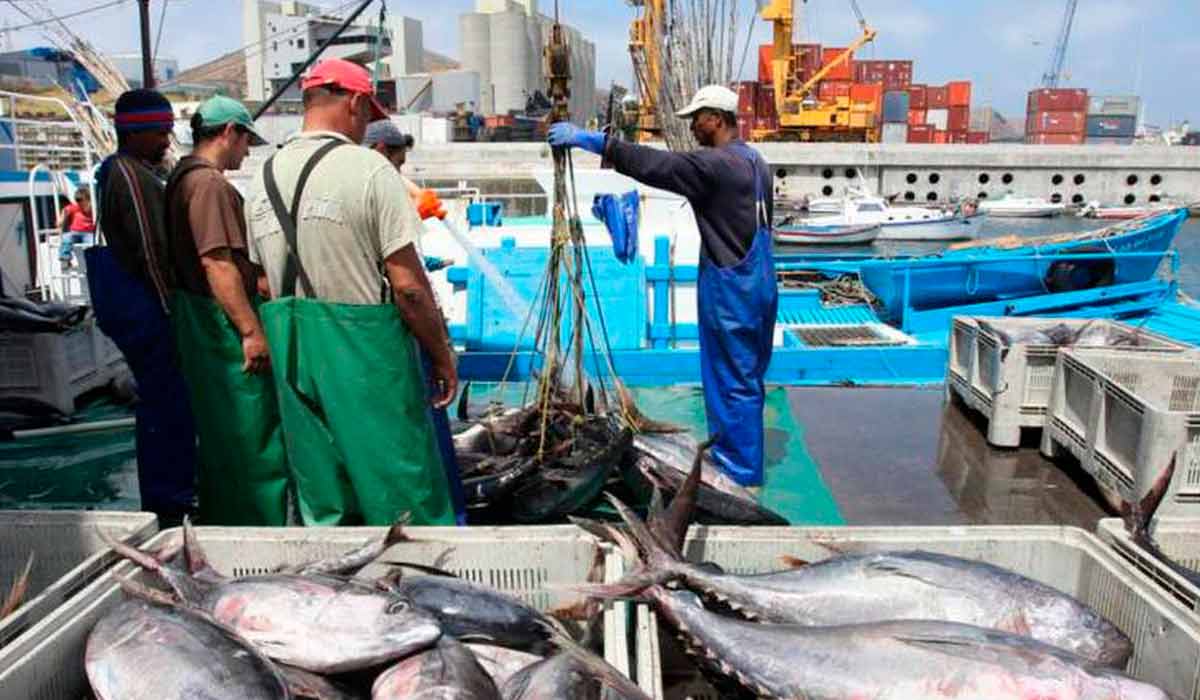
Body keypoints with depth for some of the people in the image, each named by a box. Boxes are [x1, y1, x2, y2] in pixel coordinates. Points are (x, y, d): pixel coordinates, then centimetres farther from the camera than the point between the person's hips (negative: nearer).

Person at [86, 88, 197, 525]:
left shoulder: (120, 171, 18)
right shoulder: (131, 176, -15)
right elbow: (152, 252, -20)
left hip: (133, 306, 11)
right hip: (143, 308, -11)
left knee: (161, 405, 17)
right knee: (170, 407, -6)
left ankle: (163, 504, 27)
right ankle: (169, 508, 1)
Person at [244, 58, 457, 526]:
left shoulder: (263, 177, 8)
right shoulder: (368, 168, -11)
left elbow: (264, 282, 12)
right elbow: (408, 285, -14)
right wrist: (443, 355, -4)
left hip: (291, 350, 7)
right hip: (364, 347, -6)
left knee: (322, 507, 17)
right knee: (405, 496, 5)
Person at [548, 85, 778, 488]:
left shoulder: (717, 165, -17)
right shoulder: (755, 162, 12)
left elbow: (654, 165, -23)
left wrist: (589, 140, -21)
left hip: (730, 287, -9)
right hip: (760, 282, 9)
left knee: (732, 381, 1)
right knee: (748, 375, 17)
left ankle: (740, 470, 11)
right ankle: (742, 457, 30)